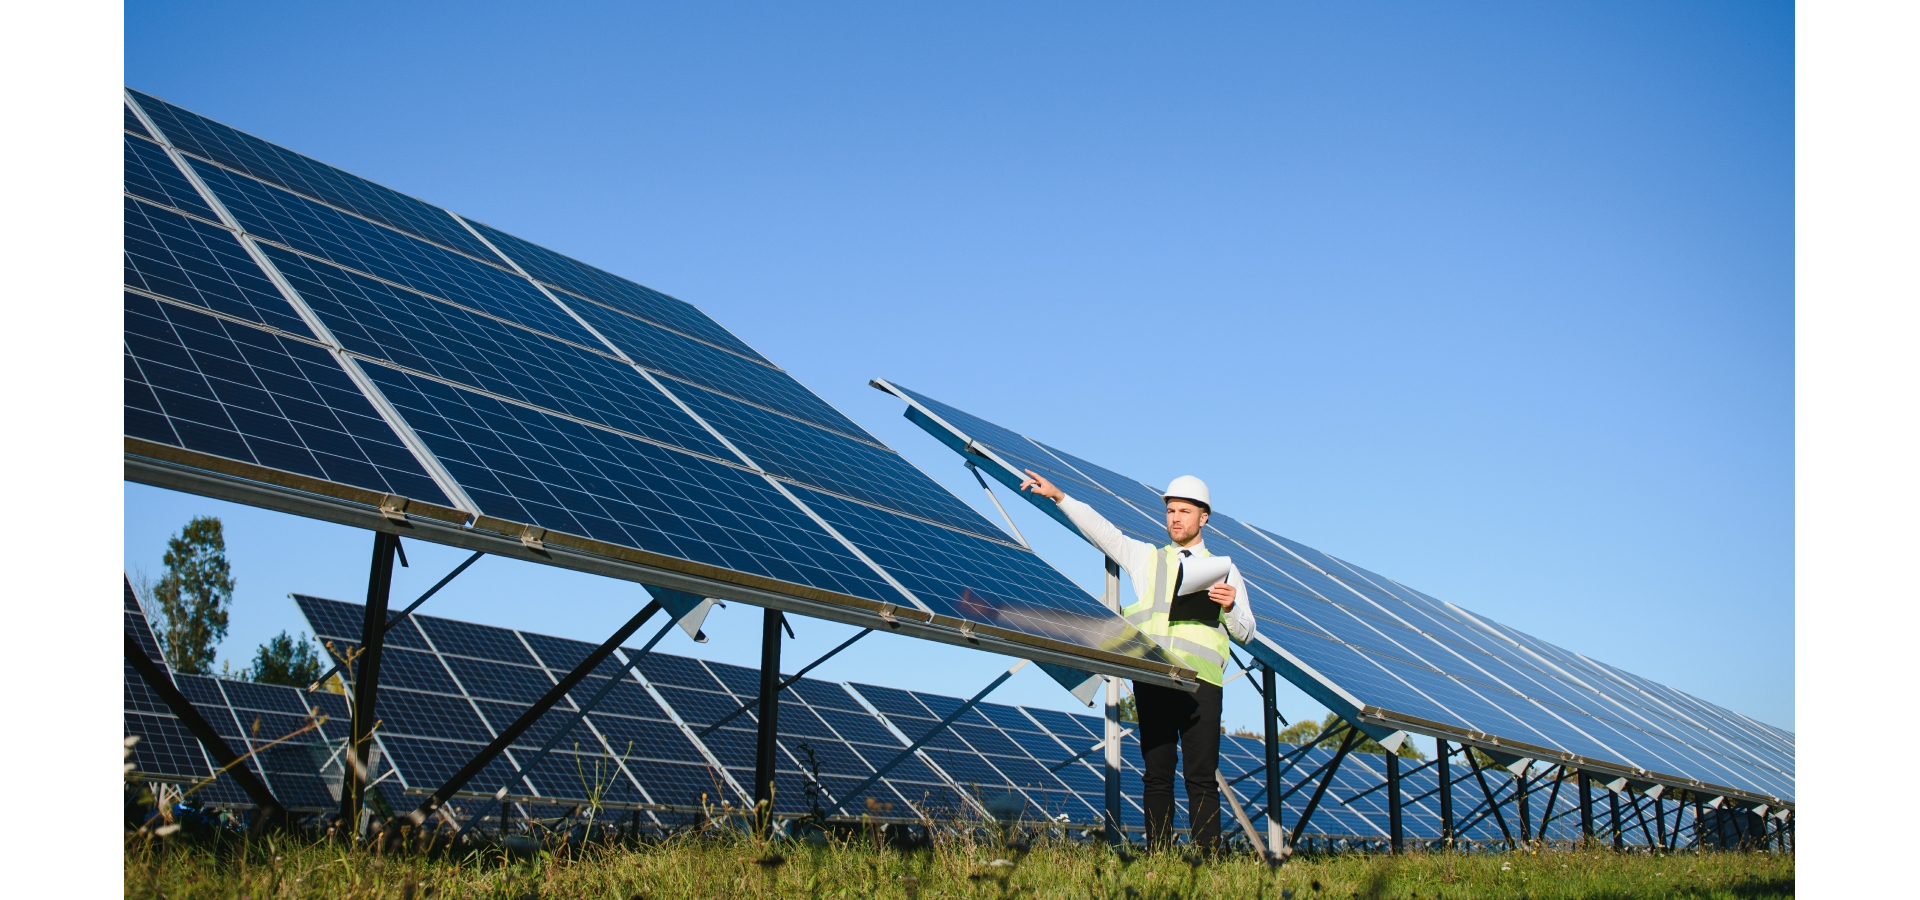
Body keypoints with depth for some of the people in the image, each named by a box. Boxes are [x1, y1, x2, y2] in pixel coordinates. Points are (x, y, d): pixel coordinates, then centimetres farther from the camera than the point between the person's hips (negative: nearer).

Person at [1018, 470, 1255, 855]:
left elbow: (1246, 634, 15)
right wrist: (1059, 497, 3)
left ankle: (1208, 859, -4)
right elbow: (1101, 530, 13)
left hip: (1200, 681, -1)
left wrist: (1231, 607, -6)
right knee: (1157, 775, 1)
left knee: (1201, 777, -5)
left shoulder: (1224, 570, 17)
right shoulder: (1146, 558, 20)